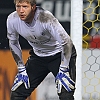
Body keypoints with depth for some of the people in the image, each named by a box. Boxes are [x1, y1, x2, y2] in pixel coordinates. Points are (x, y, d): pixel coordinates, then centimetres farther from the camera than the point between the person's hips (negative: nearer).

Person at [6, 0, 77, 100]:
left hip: (60, 54, -5)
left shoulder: (45, 18, -33)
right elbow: (13, 44, 2)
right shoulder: (12, 20, -17)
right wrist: (21, 69, 2)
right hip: (38, 56, 5)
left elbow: (66, 42, -28)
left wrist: (63, 70, -26)